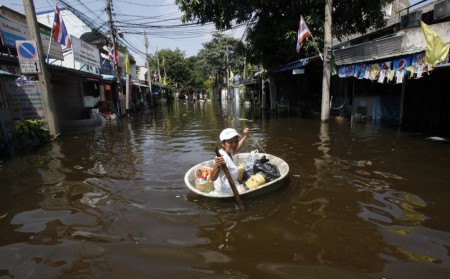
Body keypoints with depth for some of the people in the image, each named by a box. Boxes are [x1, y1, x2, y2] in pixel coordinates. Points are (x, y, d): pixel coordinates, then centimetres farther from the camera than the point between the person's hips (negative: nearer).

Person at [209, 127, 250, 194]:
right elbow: (212, 178, -42)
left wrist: (246, 136, 20)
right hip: (226, 190, -10)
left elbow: (237, 148, 20)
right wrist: (217, 165, -60)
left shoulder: (228, 152, -4)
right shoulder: (222, 158, -33)